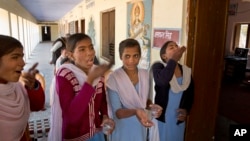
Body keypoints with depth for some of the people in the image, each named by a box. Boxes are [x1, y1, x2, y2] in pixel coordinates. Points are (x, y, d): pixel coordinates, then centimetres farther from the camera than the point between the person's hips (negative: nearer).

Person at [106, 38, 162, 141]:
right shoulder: (114, 78, -20)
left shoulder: (145, 74, -6)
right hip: (123, 131, -4)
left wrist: (152, 105, -13)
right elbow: (117, 112, -19)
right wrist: (135, 112, -36)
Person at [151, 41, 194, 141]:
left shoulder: (187, 71, 2)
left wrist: (186, 110, -5)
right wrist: (173, 59, -27)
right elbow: (162, 81, -35)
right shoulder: (158, 66, -12)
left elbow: (190, 94, 11)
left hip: (178, 119, 5)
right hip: (161, 117, -4)